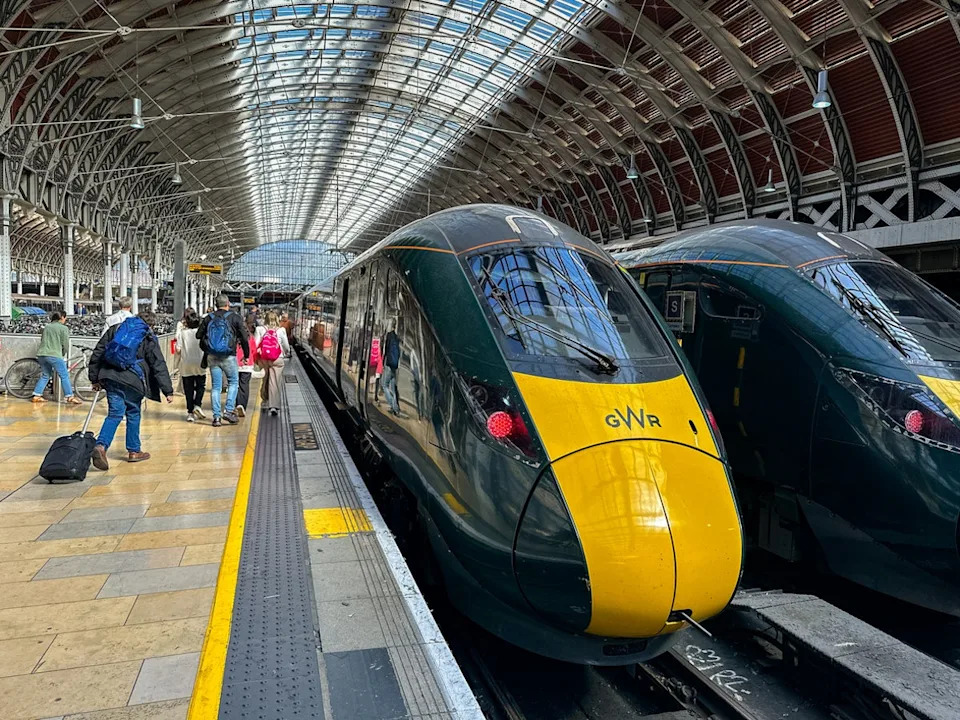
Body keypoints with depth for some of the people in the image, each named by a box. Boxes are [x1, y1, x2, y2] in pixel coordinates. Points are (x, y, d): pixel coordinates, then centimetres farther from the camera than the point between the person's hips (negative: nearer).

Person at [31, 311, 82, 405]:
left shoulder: (47, 327, 17)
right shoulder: (64, 328, -1)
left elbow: (42, 340, 22)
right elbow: (66, 345, -3)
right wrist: (63, 354, 16)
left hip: (41, 354, 7)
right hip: (54, 355, -7)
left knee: (45, 376, 18)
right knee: (64, 376, -2)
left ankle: (37, 396, 15)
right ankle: (69, 397, -4)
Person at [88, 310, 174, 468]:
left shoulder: (116, 329, 17)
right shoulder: (149, 338, 6)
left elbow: (97, 353, 14)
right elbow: (159, 366, 1)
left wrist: (95, 378, 18)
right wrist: (168, 391, 1)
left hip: (111, 377, 3)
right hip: (133, 380, -3)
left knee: (115, 413, 4)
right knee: (133, 414, 11)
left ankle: (101, 445, -17)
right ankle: (133, 451, 19)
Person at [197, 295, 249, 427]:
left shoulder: (208, 318, 7)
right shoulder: (234, 318, -2)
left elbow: (198, 335, 8)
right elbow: (244, 338, -3)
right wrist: (246, 354, 8)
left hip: (212, 357, 3)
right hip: (228, 357, -3)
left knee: (215, 386, 7)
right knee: (233, 382, 11)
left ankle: (216, 416, 6)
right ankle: (229, 410, -1)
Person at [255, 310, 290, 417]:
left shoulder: (260, 329, -1)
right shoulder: (281, 330, -3)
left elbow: (255, 344, -4)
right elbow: (286, 346, 4)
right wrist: (287, 354, 24)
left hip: (263, 359, 2)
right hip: (277, 359, -2)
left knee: (265, 381, 17)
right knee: (274, 382, -2)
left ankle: (265, 403, 27)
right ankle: (274, 406, -8)